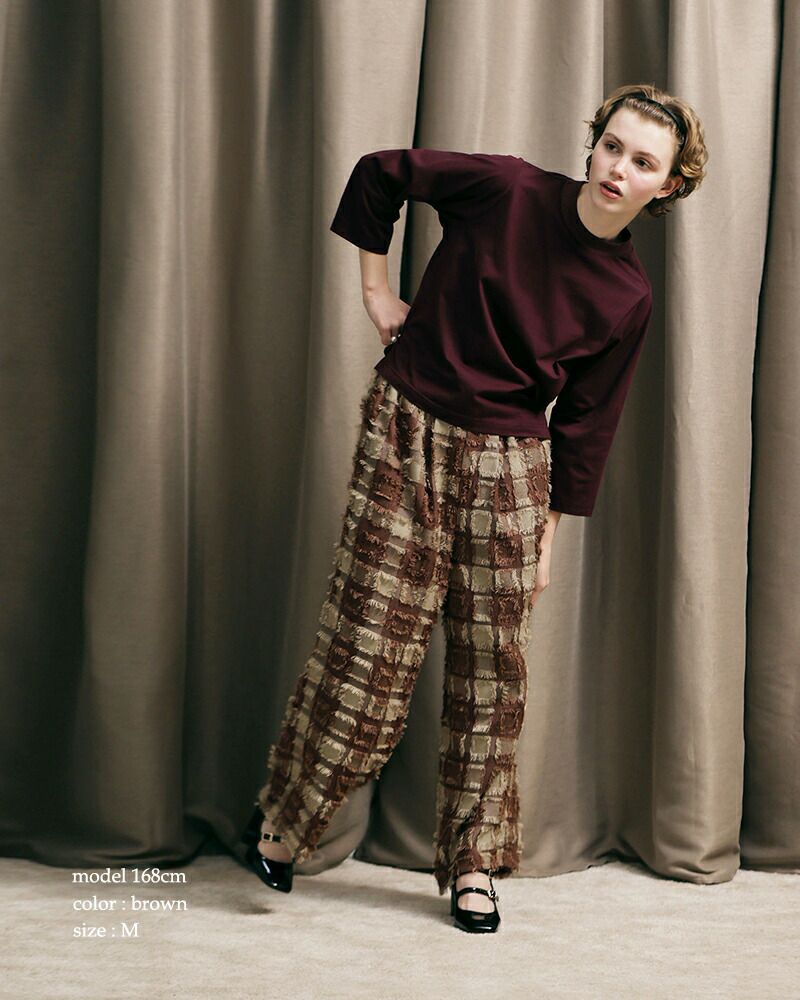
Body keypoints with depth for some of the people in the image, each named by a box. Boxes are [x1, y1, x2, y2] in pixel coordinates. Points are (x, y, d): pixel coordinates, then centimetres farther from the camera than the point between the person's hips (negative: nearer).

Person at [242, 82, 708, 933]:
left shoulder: (627, 297, -2)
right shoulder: (508, 190, -9)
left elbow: (585, 420, 5)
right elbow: (380, 172, 2)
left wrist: (548, 530, 5)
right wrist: (376, 288, 2)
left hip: (507, 463, 2)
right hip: (408, 431, -2)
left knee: (491, 665, 6)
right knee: (370, 640, -2)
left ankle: (473, 863, 20)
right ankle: (280, 822, 16)